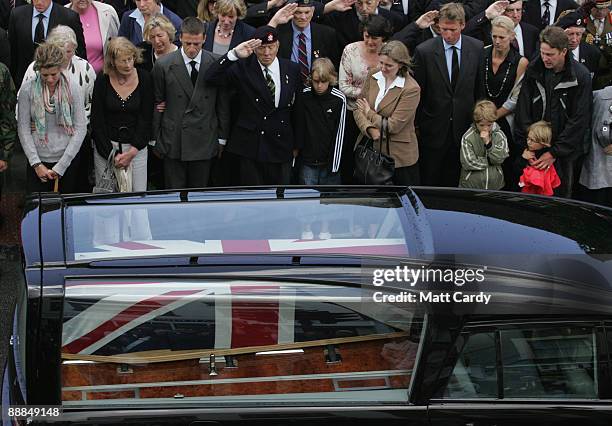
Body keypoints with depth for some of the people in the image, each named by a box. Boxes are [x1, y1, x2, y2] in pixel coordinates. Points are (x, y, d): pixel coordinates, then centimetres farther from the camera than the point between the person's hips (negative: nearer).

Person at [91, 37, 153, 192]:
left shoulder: (145, 79, -4)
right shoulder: (102, 82, -5)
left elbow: (146, 119, -2)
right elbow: (97, 122, -3)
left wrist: (132, 151, -11)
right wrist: (112, 154, -10)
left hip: (137, 148, 0)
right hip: (105, 145, 0)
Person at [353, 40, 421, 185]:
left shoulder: (411, 89, -17)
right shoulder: (373, 76, 1)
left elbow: (394, 125, -19)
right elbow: (358, 108, 2)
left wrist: (369, 113, -7)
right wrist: (370, 129, -17)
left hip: (399, 155, -5)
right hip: (371, 149, 5)